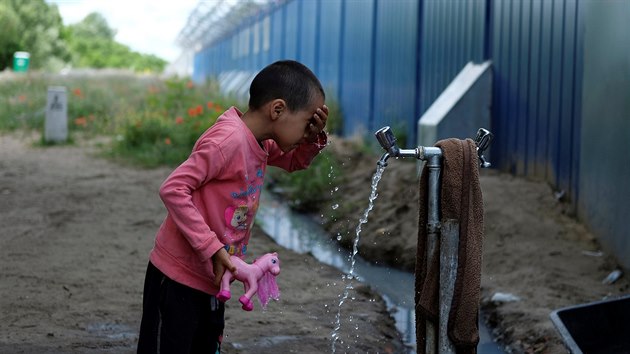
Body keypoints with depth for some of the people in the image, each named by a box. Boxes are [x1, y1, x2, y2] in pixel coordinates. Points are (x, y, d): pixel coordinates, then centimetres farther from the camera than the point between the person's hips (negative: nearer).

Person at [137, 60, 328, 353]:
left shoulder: (260, 143, 6)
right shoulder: (229, 139, -23)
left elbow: (294, 162, 26)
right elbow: (173, 189, -25)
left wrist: (314, 138, 4)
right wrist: (212, 249, -27)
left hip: (212, 281, 9)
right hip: (177, 279, -9)